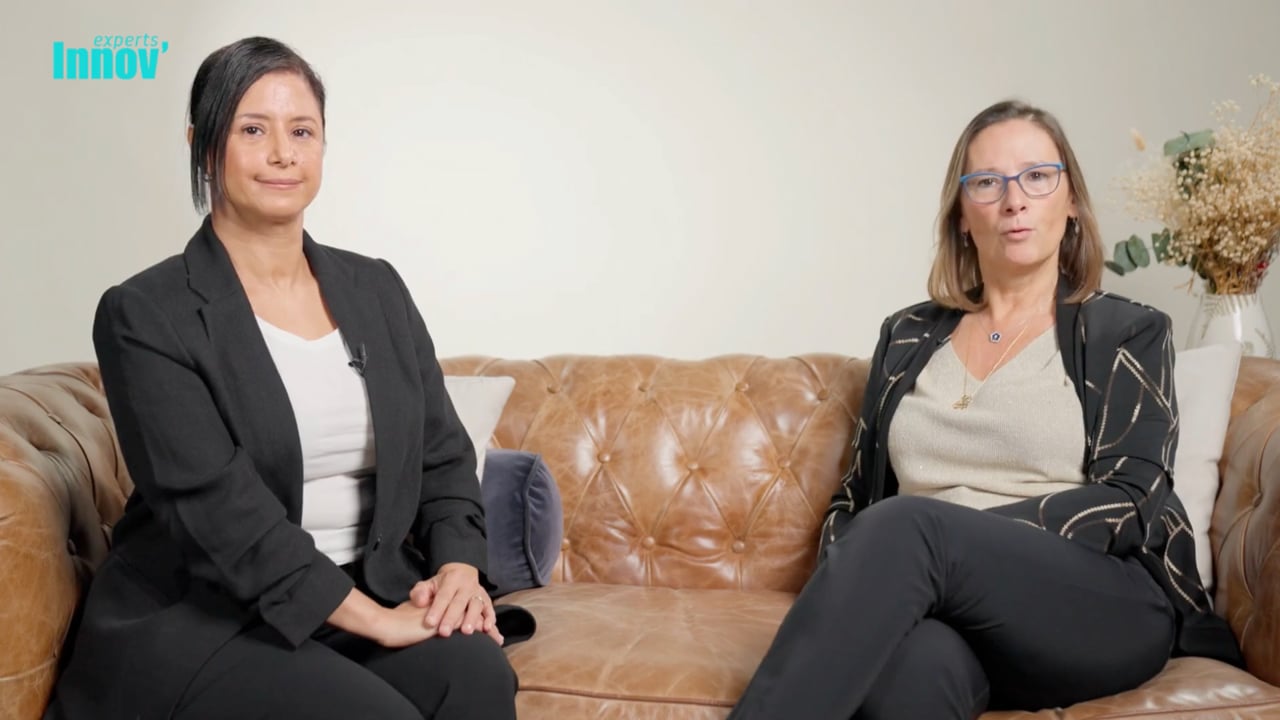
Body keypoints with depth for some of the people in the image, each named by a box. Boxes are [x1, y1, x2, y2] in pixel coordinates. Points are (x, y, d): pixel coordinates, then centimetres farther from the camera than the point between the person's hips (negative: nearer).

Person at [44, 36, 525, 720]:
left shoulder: (377, 289, 11)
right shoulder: (146, 315, -6)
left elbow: (442, 452, 11)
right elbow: (212, 500, -15)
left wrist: (458, 566, -9)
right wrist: (369, 616, -21)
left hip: (375, 587, 5)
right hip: (198, 617, -4)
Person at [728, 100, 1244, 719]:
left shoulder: (1126, 332, 10)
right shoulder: (908, 336, 18)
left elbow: (1129, 500, -2)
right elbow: (857, 495, 18)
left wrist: (963, 537, -15)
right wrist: (847, 589, -5)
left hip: (1109, 607, -1)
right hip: (949, 613, 2)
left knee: (905, 528, -34)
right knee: (911, 670, -39)